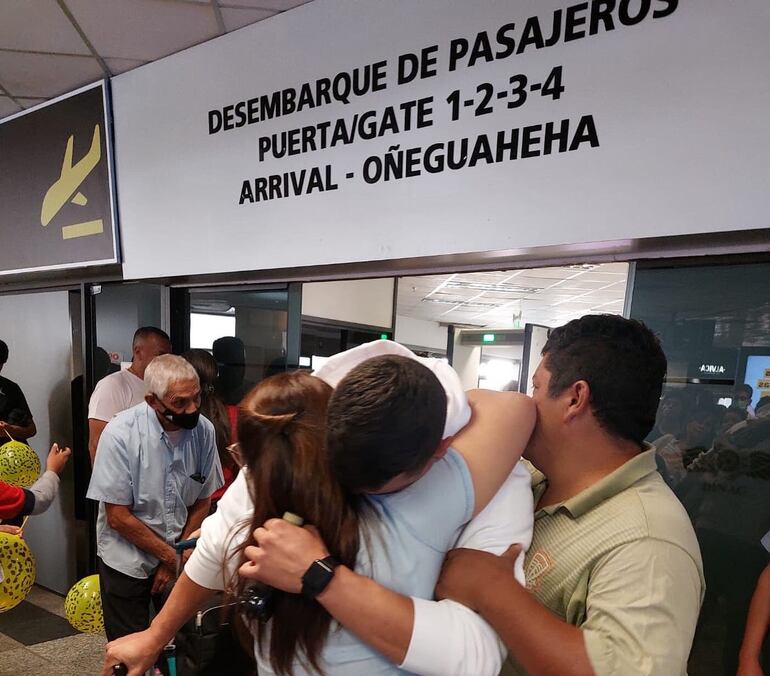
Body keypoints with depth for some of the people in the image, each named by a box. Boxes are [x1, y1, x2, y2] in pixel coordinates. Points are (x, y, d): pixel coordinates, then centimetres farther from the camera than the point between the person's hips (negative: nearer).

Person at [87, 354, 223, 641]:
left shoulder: (204, 429, -13)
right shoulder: (121, 433, -21)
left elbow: (202, 501, -1)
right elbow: (118, 517, -16)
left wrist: (176, 557, -5)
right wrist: (172, 557, -12)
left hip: (178, 557, 3)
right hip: (127, 561, -2)